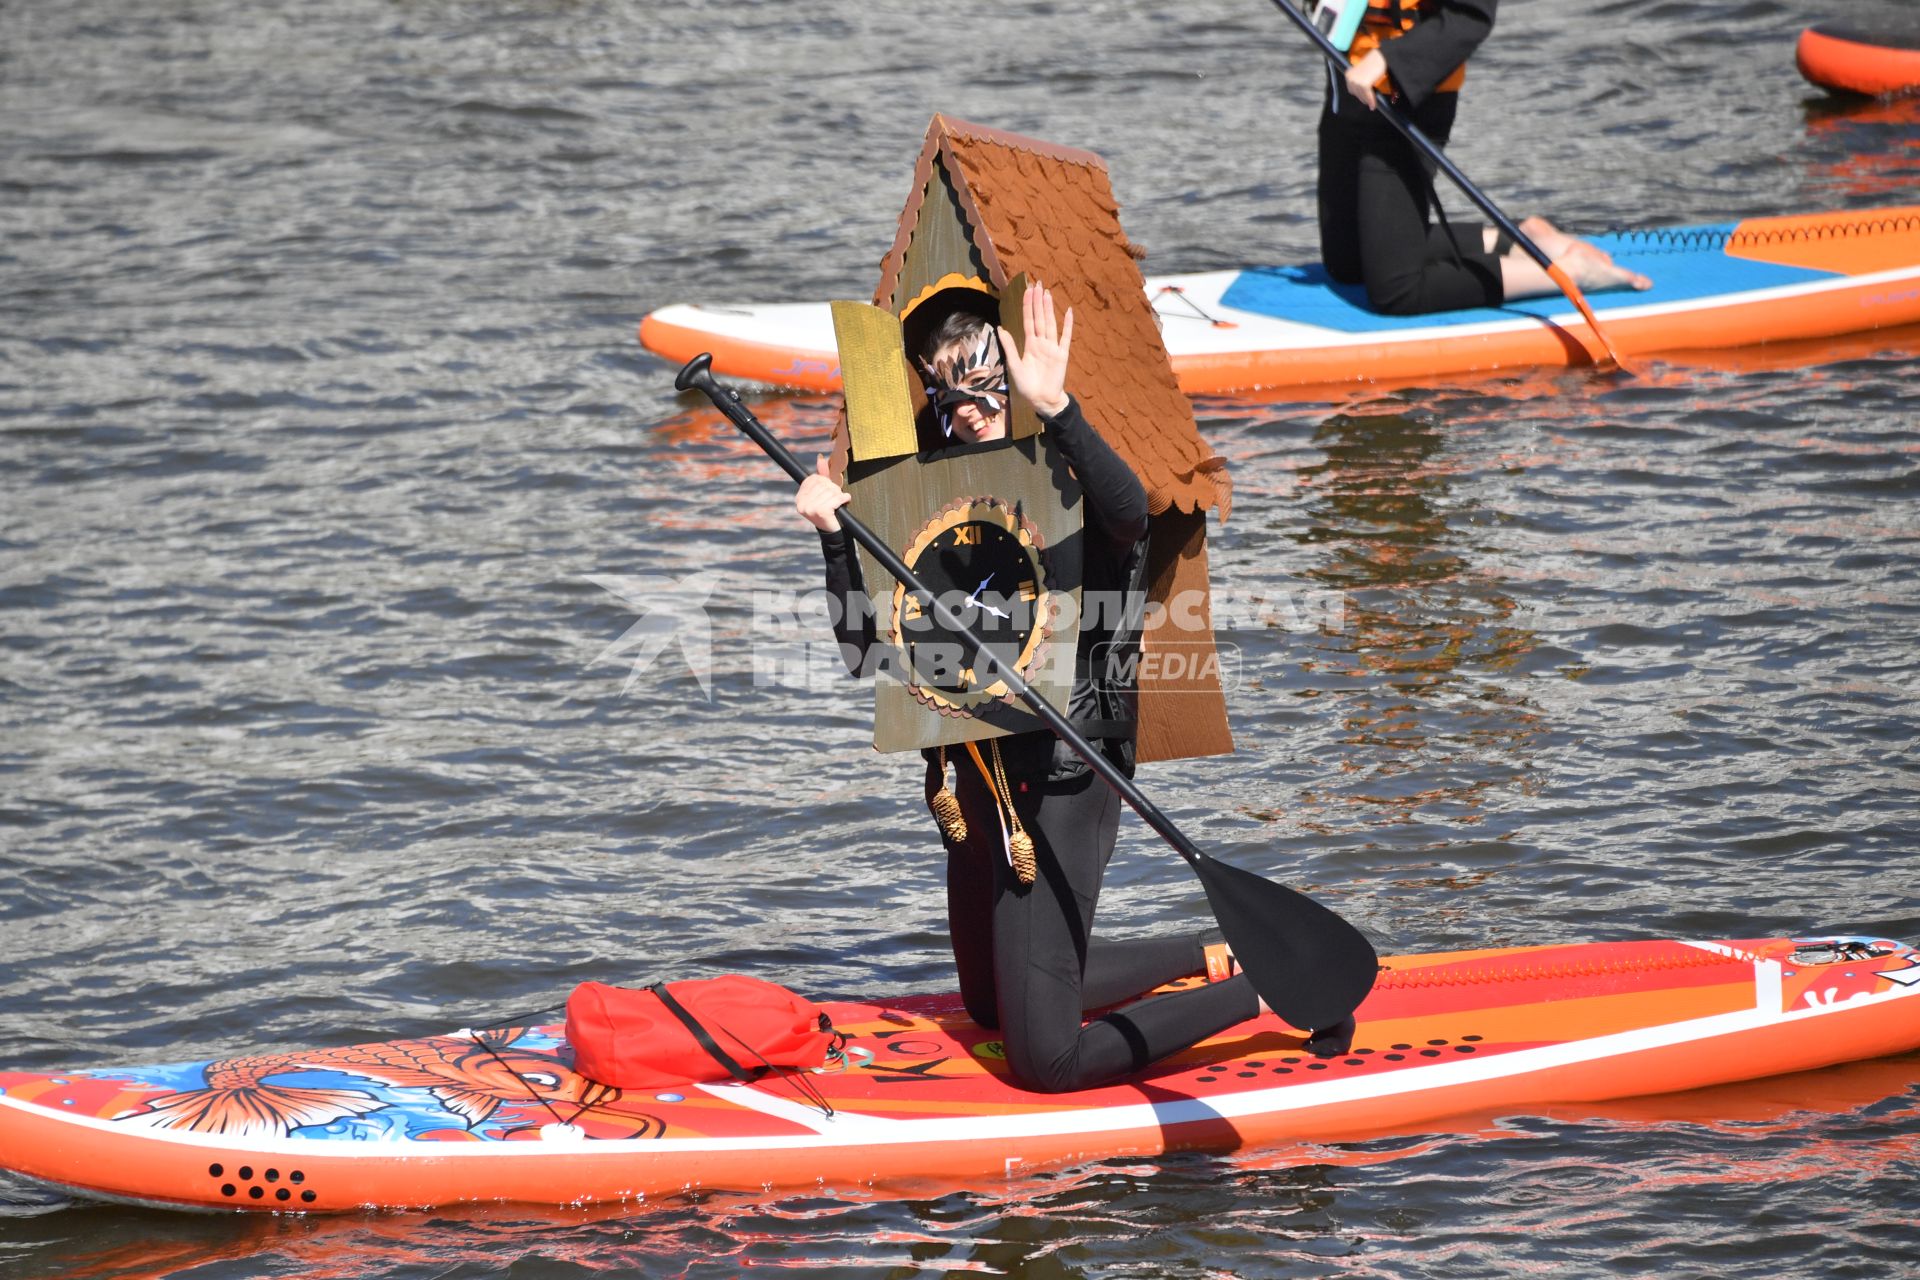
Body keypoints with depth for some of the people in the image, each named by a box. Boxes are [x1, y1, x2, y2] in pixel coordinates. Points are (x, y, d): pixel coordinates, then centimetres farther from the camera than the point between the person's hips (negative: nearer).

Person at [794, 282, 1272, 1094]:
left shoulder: (1074, 488, -12)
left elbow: (1129, 510, -39)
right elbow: (868, 654, 4)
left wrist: (1057, 410, -51)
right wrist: (836, 538, -9)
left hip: (1057, 789, -9)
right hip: (981, 781, 9)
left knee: (1046, 1062, -9)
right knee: (991, 1006, 28)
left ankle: (1265, 991, 6)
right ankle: (1215, 957, 37)